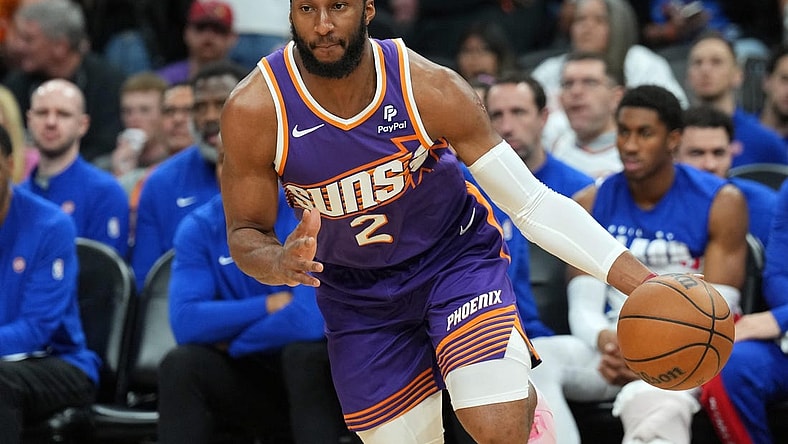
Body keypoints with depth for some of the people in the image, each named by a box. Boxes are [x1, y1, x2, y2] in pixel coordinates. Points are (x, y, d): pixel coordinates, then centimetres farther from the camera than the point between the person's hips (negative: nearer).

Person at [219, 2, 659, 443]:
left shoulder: (430, 88, -24)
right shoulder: (254, 110, -23)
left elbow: (533, 203, -17)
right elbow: (245, 235, -10)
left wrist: (642, 282, -24)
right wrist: (279, 264, -36)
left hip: (456, 255, -2)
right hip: (358, 297, 2)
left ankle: (526, 404, 13)